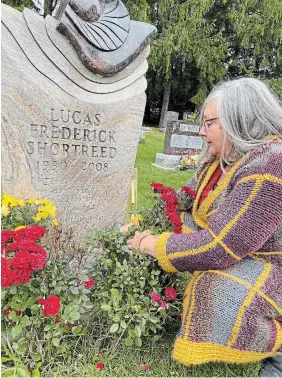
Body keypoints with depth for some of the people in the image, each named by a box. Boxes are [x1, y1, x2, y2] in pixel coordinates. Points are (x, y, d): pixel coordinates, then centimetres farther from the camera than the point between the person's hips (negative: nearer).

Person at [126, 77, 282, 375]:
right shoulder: (221, 158, 0)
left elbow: (218, 248, -32)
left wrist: (149, 245, -21)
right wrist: (140, 228, -5)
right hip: (230, 252, 8)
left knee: (221, 296, -34)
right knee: (167, 230, -2)